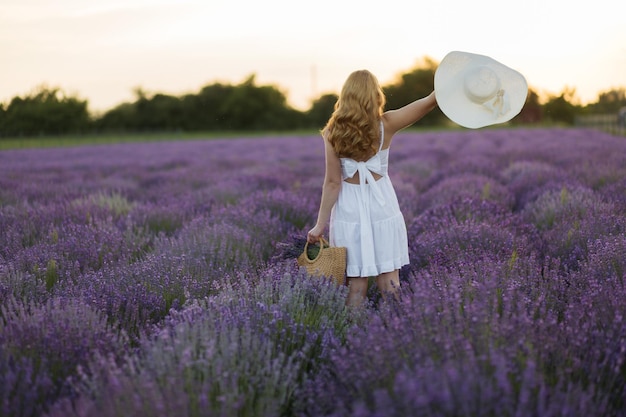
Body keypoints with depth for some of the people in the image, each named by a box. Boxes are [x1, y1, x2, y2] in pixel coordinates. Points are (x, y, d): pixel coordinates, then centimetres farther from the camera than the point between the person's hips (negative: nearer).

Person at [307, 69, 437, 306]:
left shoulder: (332, 133, -8)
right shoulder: (385, 125, -8)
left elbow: (332, 182, -8)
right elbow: (430, 101, -10)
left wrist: (320, 224, -3)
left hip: (349, 209, 0)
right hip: (382, 205, 1)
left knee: (355, 283, 5)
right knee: (389, 280, 8)